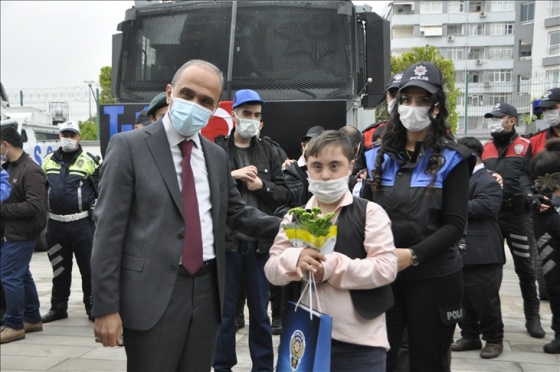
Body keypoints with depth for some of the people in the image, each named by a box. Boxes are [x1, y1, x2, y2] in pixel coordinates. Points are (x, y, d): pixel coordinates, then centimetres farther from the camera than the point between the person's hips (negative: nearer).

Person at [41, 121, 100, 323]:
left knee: (88, 267, 1)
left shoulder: (89, 160, -1)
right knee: (59, 269, 13)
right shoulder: (48, 160, 11)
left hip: (82, 223, -4)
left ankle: (92, 307, 11)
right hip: (55, 223, 4)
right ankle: (58, 307, 23)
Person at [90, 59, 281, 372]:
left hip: (207, 289, 5)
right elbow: (109, 229, -8)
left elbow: (236, 213, 19)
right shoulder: (129, 146, -5)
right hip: (153, 293, -5)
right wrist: (106, 307, -12)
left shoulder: (217, 156, 11)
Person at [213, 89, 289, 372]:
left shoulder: (269, 152, 11)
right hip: (226, 241, -2)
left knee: (260, 311, 12)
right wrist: (232, 175, -15)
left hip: (260, 241, 3)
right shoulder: (215, 149, 1)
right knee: (225, 311, 8)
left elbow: (283, 193, 8)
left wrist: (261, 185, -9)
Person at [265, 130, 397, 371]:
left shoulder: (370, 213, -4)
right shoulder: (295, 217, 9)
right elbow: (271, 270, 5)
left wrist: (332, 267, -18)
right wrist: (294, 260, -18)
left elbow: (386, 267, -12)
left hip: (360, 341, -3)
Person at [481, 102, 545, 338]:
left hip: (517, 216, -4)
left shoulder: (526, 147, 0)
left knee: (525, 268, 4)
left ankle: (532, 317, 15)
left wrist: (530, 196, -15)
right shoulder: (485, 149, 13)